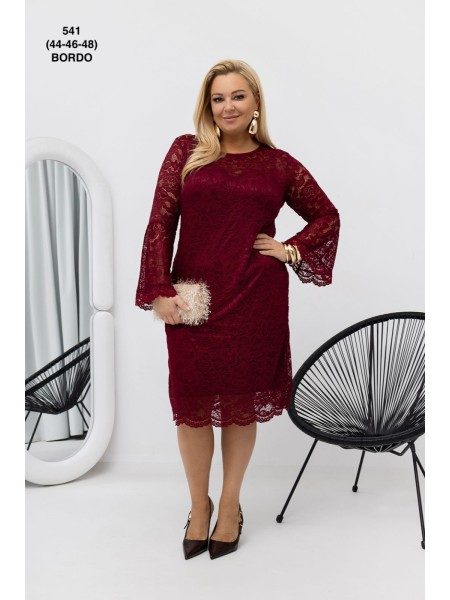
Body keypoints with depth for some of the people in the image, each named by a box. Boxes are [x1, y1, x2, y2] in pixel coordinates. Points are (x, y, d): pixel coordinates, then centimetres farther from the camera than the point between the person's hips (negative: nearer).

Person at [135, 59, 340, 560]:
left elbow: (327, 216, 17)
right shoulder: (185, 151, 5)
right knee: (192, 404, 6)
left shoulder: (279, 164, 6)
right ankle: (198, 506, 29)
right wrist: (159, 291, -9)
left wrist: (291, 250, 1)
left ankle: (230, 506, 30)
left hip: (257, 301, 0)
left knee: (243, 403, 9)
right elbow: (160, 223, -1)